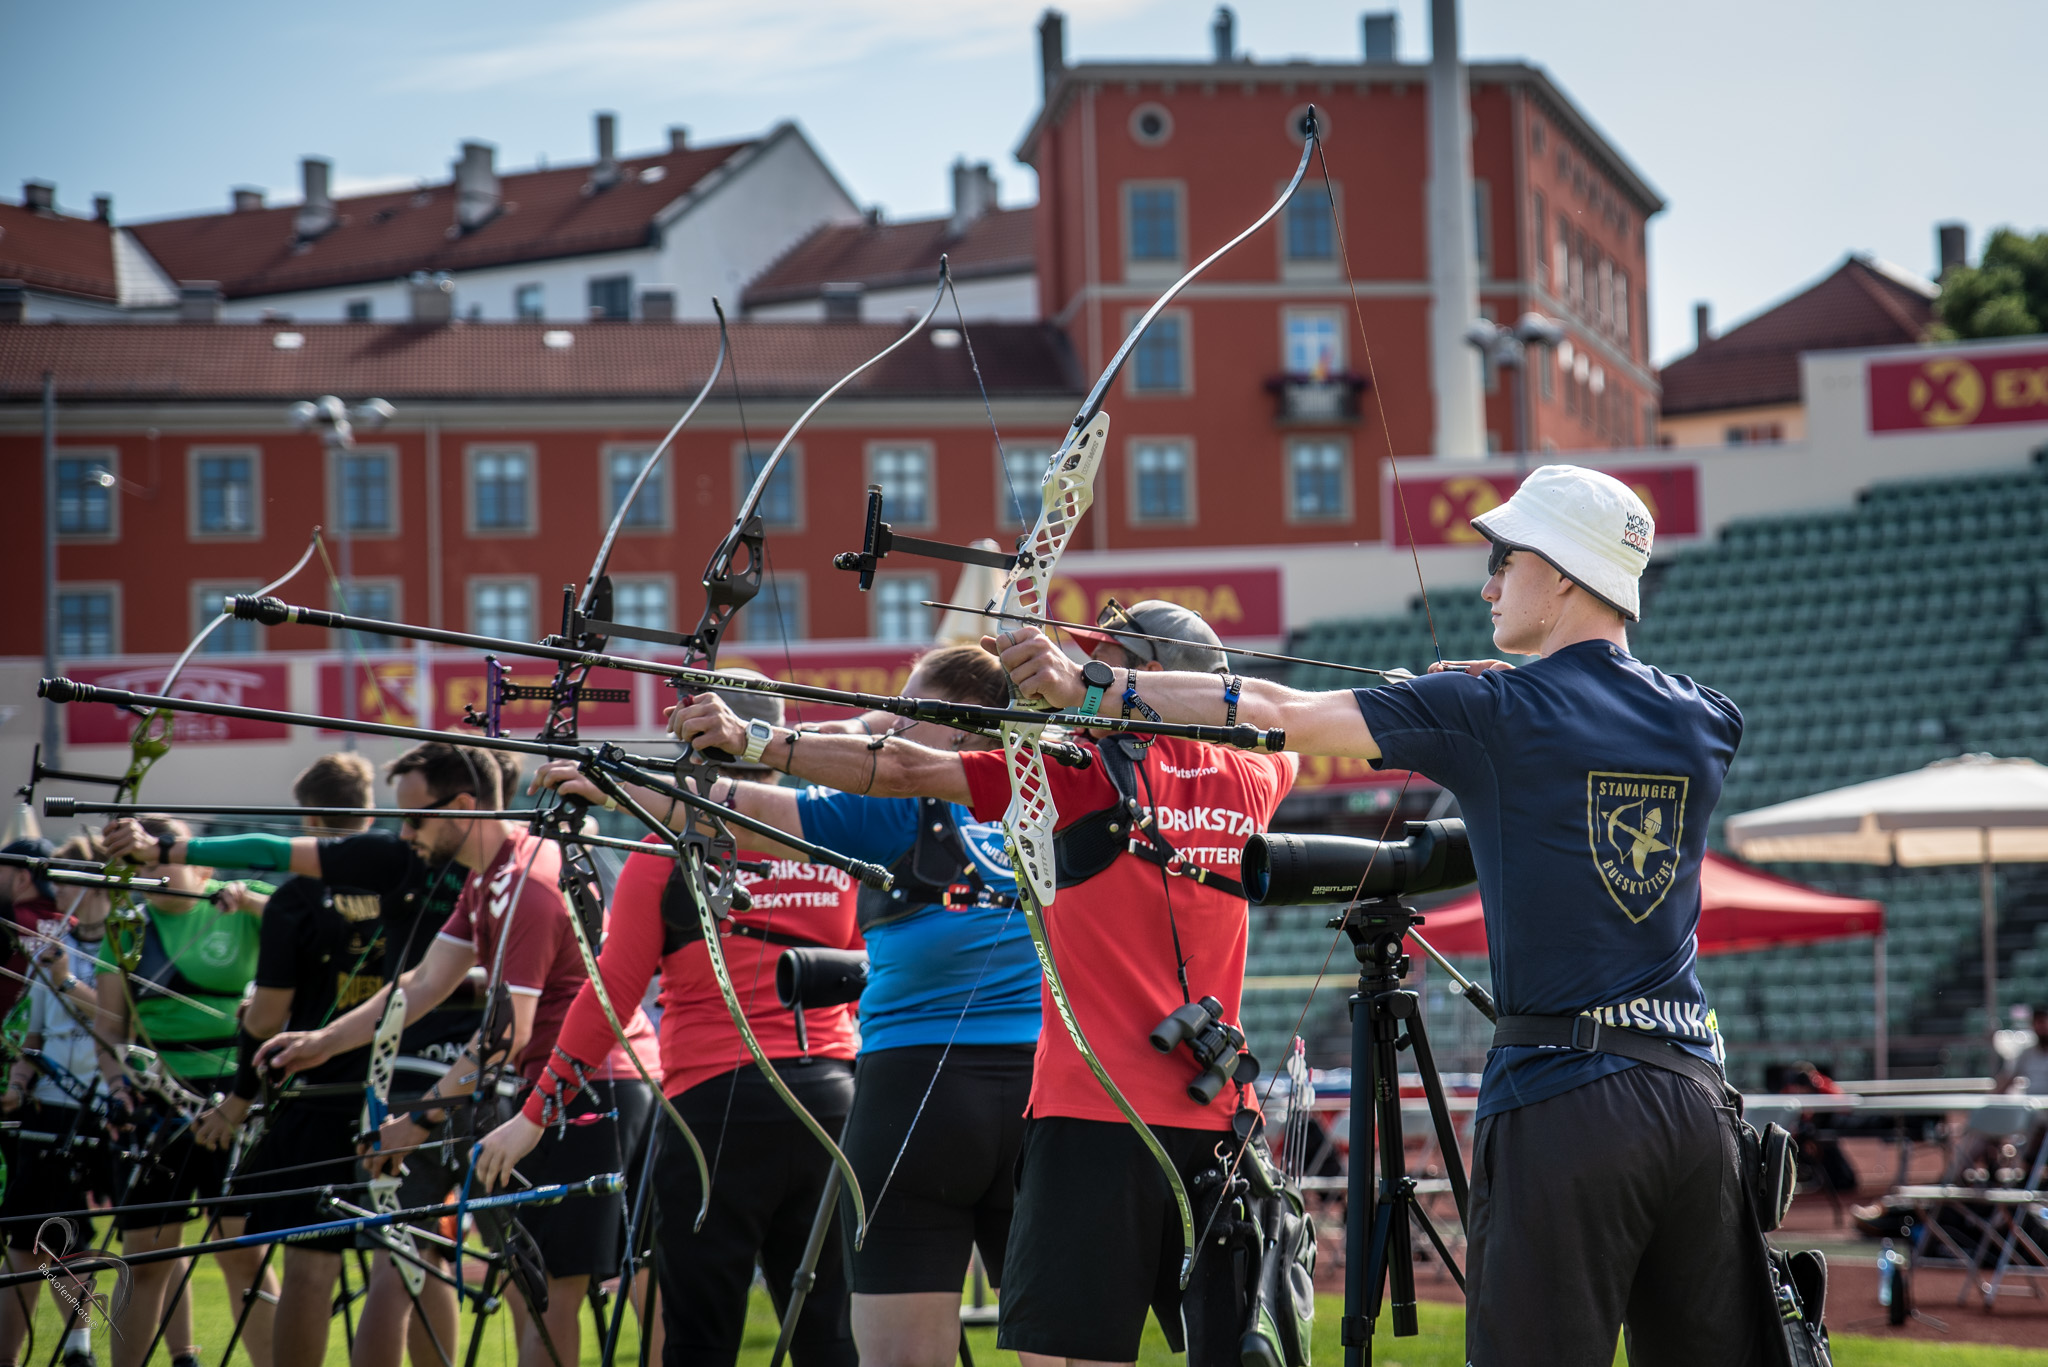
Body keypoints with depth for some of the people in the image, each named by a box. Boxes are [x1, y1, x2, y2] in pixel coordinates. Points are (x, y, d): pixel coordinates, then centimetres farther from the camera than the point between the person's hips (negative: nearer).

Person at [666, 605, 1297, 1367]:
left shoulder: (1089, 771, -5)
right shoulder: (1246, 782, 9)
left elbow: (905, 772, -7)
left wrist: (753, 741, -5)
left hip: (1096, 1114, -6)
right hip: (1219, 1120, 6)